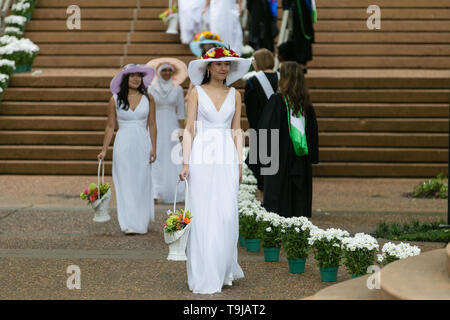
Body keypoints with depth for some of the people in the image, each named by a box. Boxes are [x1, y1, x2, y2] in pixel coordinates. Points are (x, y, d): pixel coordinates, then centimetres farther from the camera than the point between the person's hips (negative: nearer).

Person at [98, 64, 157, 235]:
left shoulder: (148, 98, 3)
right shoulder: (115, 100, 1)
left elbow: (152, 124, 6)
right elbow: (110, 126, 5)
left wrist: (153, 148, 1)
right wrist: (104, 150, 1)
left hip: (142, 144, 1)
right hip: (123, 145, -1)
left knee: (142, 183, 4)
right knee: (125, 184, -2)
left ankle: (142, 222, 16)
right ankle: (129, 225, 1)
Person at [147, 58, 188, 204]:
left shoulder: (177, 89, 4)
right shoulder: (151, 89, 3)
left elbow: (181, 112, 3)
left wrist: (181, 132, -4)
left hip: (172, 127, 1)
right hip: (156, 127, -1)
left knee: (172, 160, 0)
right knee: (156, 160, -10)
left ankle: (171, 193, 11)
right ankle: (156, 193, -13)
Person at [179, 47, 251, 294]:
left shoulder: (234, 95, 12)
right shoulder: (197, 93, 3)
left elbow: (236, 131, 13)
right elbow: (189, 130, 0)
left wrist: (240, 163, 7)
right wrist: (185, 163, -8)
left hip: (227, 157, 3)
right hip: (202, 156, -2)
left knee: (227, 216, -1)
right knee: (202, 216, -4)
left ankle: (224, 271, 16)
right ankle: (204, 278, 2)